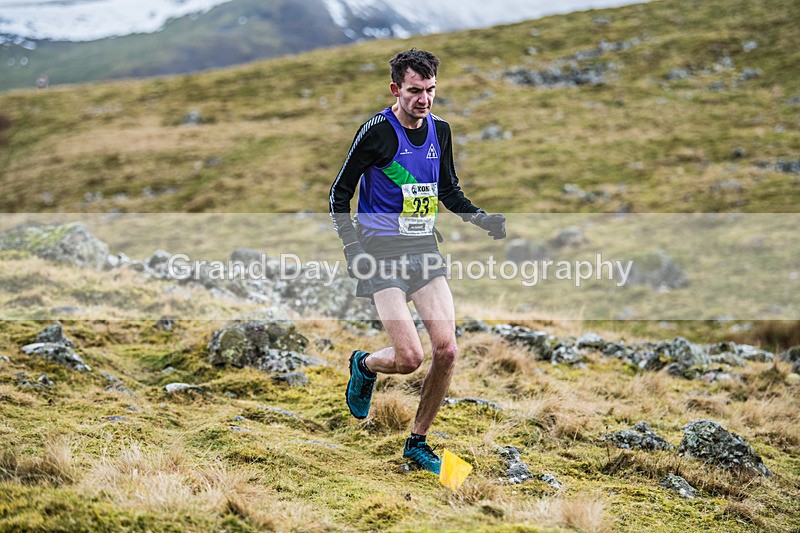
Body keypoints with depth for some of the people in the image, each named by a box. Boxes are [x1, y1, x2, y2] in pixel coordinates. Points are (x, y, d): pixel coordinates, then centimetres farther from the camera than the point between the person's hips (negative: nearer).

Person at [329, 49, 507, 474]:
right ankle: (364, 365, 22)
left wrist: (483, 220, 6)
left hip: (425, 248, 5)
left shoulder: (439, 130, 8)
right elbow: (339, 194, -4)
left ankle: (417, 440, 12)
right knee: (410, 357, -15)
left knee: (446, 350, -7)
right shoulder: (376, 132, -10)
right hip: (382, 252, -5)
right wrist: (353, 249, -15)